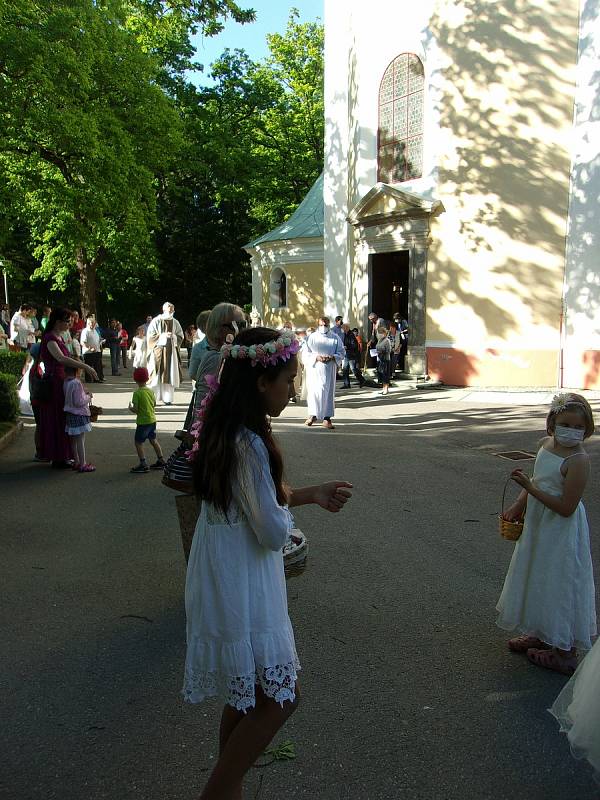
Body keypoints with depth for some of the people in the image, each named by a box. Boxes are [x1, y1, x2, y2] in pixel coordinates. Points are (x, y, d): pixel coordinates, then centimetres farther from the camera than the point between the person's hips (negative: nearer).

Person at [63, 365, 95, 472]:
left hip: (70, 414, 9)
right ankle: (82, 464, 1)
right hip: (79, 415, -9)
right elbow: (78, 402, -21)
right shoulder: (76, 383, -21)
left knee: (73, 440, 15)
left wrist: (84, 394, 12)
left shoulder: (66, 382, 6)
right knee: (80, 440, -3)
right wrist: (88, 397, -6)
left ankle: (76, 462, 25)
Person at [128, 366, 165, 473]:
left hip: (143, 421, -7)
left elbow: (135, 410, -18)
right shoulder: (150, 391, 3)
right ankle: (161, 461, 26)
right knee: (153, 440, 20)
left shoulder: (137, 393, -17)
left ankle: (143, 464, -2)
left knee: (138, 442, 1)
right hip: (152, 419, 7)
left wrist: (130, 408, 2)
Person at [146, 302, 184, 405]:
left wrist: (173, 336, -9)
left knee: (169, 374, 2)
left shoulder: (175, 322, 8)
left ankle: (167, 398, 7)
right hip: (158, 351, -3)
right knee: (156, 374, -6)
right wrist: (163, 336, -14)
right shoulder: (156, 321, -1)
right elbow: (150, 335, -4)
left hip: (171, 351, 3)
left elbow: (181, 336, 10)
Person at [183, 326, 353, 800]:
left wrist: (312, 494, 10)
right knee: (280, 698, 6)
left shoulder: (223, 432, 3)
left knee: (245, 698, 22)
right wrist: (289, 505, -2)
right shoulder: (250, 445, -26)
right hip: (243, 589, -9)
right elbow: (275, 533, -22)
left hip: (226, 581, 10)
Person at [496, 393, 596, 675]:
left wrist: (530, 487, -26)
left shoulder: (578, 460, -24)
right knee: (537, 580, 21)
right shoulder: (545, 444, 0)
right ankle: (540, 633, 42)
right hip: (538, 525, 8)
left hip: (561, 532, -8)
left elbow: (566, 508, -25)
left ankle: (564, 650, 23)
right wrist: (519, 505, 5)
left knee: (559, 585, 5)